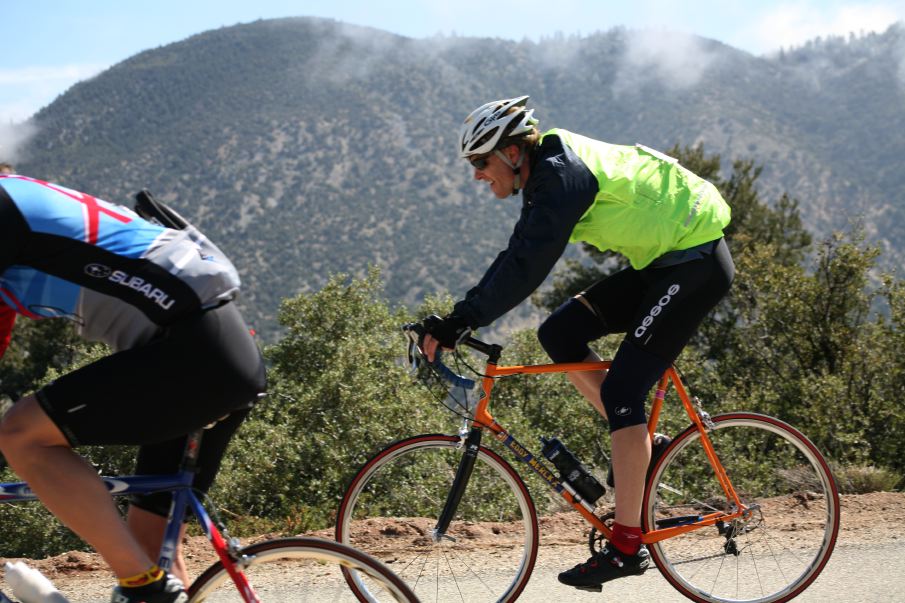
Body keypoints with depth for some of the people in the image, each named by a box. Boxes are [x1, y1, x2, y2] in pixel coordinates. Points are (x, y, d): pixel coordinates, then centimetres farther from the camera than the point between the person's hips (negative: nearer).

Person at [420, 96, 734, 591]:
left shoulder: (561, 176, -22)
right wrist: (457, 319, 5)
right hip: (662, 262, 10)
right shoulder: (548, 174, 8)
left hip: (696, 262, -10)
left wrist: (461, 322, -32)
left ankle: (626, 546, -10)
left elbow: (525, 268, -31)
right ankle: (642, 444, 10)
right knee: (558, 333, 1)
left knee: (620, 389, -14)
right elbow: (516, 257, 12)